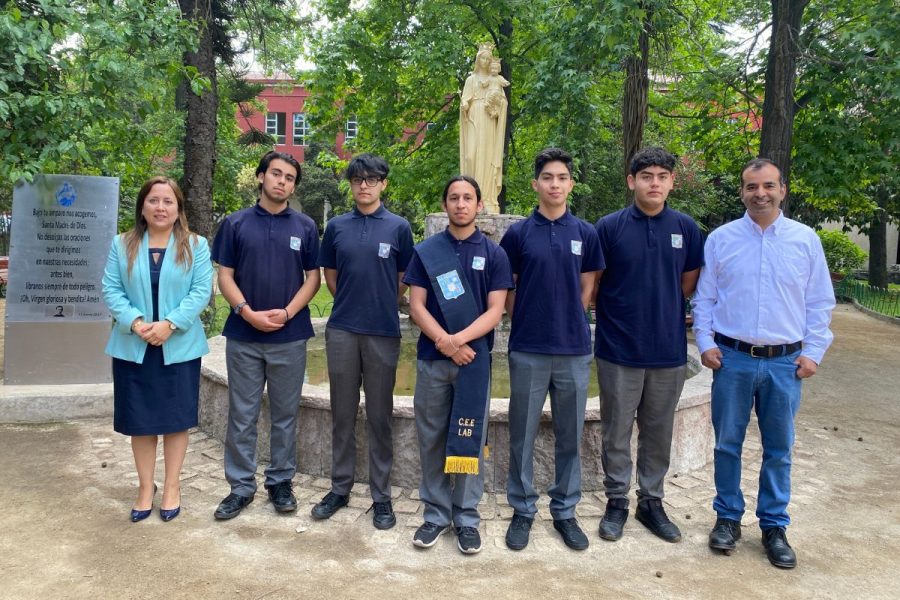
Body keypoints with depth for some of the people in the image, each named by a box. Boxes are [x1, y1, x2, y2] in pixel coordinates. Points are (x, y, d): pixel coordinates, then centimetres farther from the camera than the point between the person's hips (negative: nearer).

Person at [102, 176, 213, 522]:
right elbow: (111, 289, 1)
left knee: (176, 417, 6)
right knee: (140, 419, 8)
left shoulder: (195, 245, 0)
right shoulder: (122, 244, 6)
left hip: (179, 347, -1)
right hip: (133, 347, 2)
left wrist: (170, 323, -18)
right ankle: (145, 487, 23)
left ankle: (172, 487, 20)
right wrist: (134, 322, -16)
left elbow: (201, 290, -7)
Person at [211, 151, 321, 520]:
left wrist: (286, 313, -13)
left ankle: (281, 482, 22)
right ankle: (241, 486, 19)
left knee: (285, 415, 9)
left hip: (290, 336, 0)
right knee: (242, 416, 7)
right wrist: (247, 312, -14)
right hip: (243, 335, 0)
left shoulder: (305, 227, 4)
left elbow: (312, 279, 2)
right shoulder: (235, 223, 3)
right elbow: (225, 276, 1)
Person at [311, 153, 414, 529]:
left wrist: (380, 306, 7)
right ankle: (340, 487, 24)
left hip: (383, 332, -2)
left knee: (379, 417, 5)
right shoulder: (336, 227, 7)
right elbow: (329, 275, 14)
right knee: (342, 414, 10)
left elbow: (404, 280, 5)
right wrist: (351, 304, 9)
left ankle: (381, 495, 16)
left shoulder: (398, 227, 1)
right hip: (341, 331, 2)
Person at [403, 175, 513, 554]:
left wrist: (459, 339, -18)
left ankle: (467, 518, 17)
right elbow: (416, 306, 0)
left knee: (469, 440, 5)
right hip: (431, 360, 1)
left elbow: (495, 311, -3)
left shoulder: (493, 254, 3)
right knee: (431, 440, 7)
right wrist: (446, 343, -14)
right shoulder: (425, 251, 6)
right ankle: (436, 513, 20)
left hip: (475, 360, -1)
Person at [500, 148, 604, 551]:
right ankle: (523, 510, 23)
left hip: (574, 349, 2)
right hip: (527, 350, -1)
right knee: (522, 435, 7)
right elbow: (507, 290, 4)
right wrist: (528, 322, 1)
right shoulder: (518, 233, 0)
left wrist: (566, 323, 6)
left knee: (570, 436, 10)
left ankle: (565, 511, 25)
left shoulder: (585, 234, 4)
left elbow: (587, 289, 9)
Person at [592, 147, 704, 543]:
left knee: (658, 432, 13)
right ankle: (616, 502, 23)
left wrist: (661, 308, 5)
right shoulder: (610, 227, -4)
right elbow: (593, 285, 2)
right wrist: (620, 310, 3)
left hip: (668, 348, 3)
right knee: (617, 432, 8)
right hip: (619, 348, -2)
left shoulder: (685, 228, 3)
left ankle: (651, 501, 28)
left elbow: (688, 283, 11)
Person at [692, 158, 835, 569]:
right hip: (732, 358, 0)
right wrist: (705, 343, -3)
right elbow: (704, 298, 5)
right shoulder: (721, 239, 1)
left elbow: (820, 302, 5)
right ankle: (728, 517, 25)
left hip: (785, 362, 1)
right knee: (728, 444, 9)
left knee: (779, 449, 10)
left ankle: (774, 526, 25)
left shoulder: (806, 239, 3)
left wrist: (813, 352, 0)